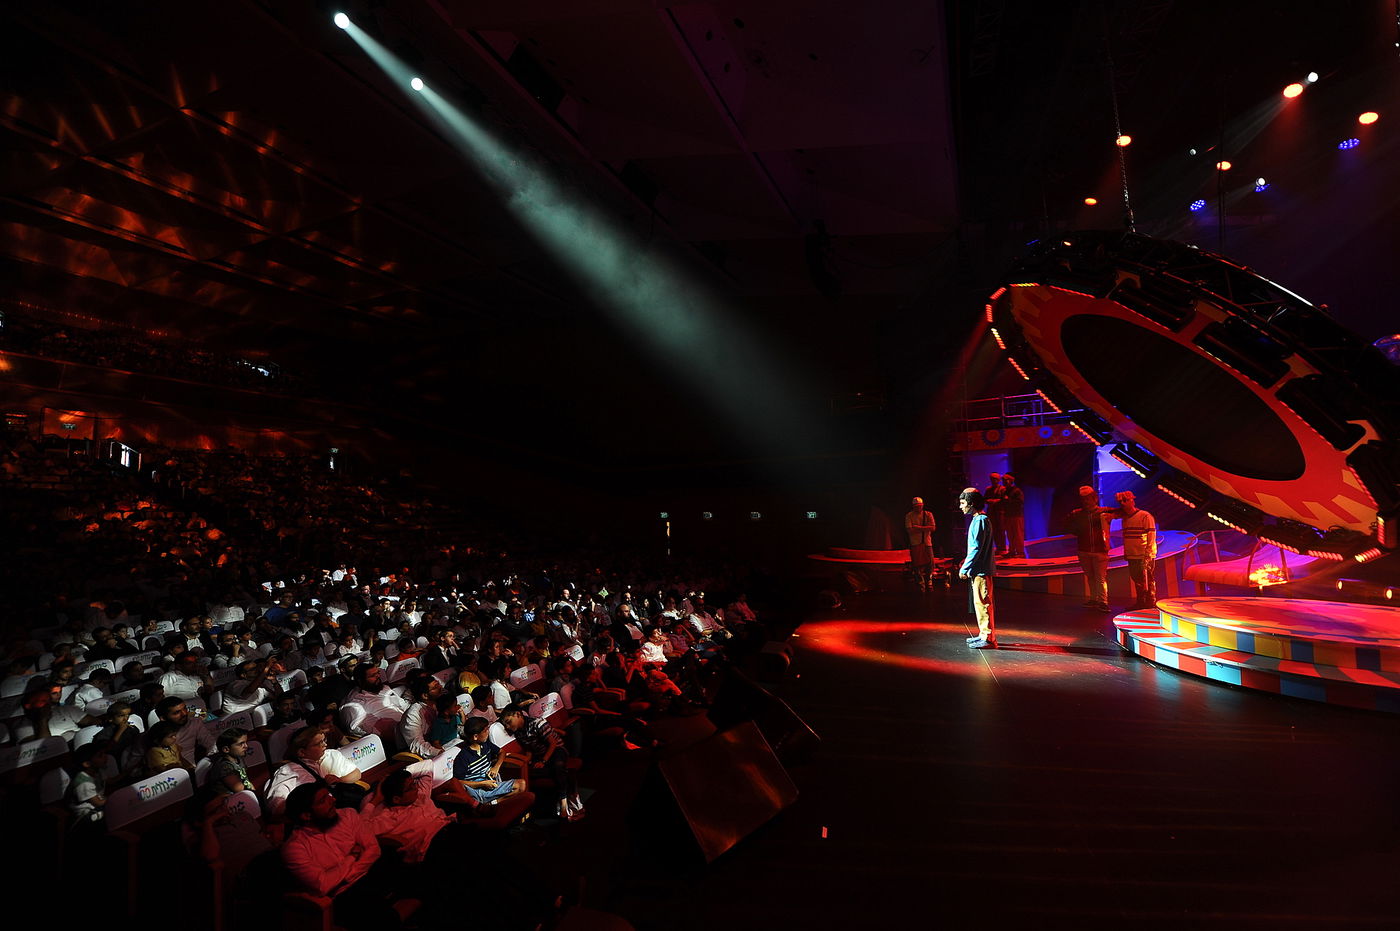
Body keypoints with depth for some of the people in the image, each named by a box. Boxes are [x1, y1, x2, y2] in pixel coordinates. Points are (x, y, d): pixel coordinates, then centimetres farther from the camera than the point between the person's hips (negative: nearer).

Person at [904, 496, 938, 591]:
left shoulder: (928, 514, 8)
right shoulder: (909, 516, 1)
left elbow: (933, 528, -4)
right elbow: (909, 530, -10)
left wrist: (918, 527, -11)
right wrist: (924, 528, -8)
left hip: (927, 542, 2)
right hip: (915, 543, -2)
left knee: (930, 563, 0)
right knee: (917, 565, -1)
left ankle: (929, 583, 20)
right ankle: (921, 586, 12)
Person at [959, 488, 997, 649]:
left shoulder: (980, 521, -17)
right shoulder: (979, 519, 15)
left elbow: (976, 548, -20)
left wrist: (965, 568, -17)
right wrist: (967, 562, 21)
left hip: (981, 570, -10)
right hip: (979, 569, 10)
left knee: (983, 603, -5)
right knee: (979, 602, 16)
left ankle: (988, 639, 0)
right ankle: (983, 634, 24)